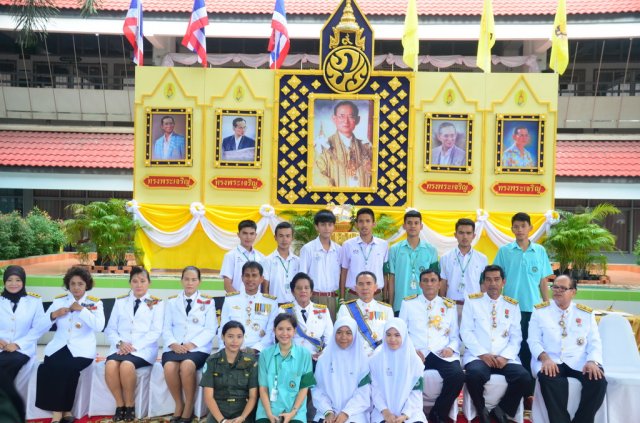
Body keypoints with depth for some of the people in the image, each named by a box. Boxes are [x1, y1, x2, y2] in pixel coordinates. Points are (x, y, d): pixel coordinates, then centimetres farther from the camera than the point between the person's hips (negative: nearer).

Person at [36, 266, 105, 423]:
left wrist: (81, 310, -12)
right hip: (59, 346, 3)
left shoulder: (95, 303, 6)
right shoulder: (59, 300, 14)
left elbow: (99, 326, -9)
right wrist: (53, 315, -7)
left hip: (81, 349, -3)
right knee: (46, 368, -27)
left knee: (65, 368, -31)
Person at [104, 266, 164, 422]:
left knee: (126, 365, -34)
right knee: (110, 365, -30)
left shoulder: (157, 303, 7)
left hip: (143, 349, -3)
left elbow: (156, 332, -2)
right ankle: (120, 404, -10)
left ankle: (130, 405, -12)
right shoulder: (120, 302, 17)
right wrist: (120, 343, -9)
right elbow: (110, 329, 12)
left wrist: (135, 346, -14)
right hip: (121, 347, 3)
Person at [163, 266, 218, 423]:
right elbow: (166, 328, 9)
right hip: (175, 347, 2)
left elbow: (210, 329, 1)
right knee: (169, 367, -31)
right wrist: (173, 344, -11)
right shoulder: (172, 301, 16)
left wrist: (193, 344, -13)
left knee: (187, 365, -34)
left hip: (199, 348, -2)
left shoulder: (208, 302, 10)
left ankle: (188, 407, -15)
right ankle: (179, 405, -8)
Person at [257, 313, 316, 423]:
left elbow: (304, 387, 3)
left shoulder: (304, 354, 3)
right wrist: (269, 413, -7)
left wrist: (293, 412, -7)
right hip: (267, 412, 1)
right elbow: (263, 387, 5)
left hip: (295, 413, -1)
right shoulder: (265, 354, 6)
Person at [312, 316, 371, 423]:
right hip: (327, 412, 1)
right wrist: (328, 412, -9)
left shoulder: (362, 359, 3)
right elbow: (317, 390, 4)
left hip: (354, 413, -1)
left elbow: (364, 393, -2)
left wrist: (346, 413, -12)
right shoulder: (324, 359, 7)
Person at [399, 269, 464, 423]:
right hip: (416, 353, -2)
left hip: (442, 354, 2)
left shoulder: (449, 306, 17)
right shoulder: (408, 303, 12)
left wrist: (451, 348, -5)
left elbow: (455, 337, 17)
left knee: (457, 375, -30)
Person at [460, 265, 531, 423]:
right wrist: (482, 354, -12)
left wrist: (505, 356, -10)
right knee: (474, 374, -34)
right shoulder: (472, 301, 6)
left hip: (505, 358, 3)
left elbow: (516, 337, 8)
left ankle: (501, 410, 1)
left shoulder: (513, 305, 13)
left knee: (524, 378, -25)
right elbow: (466, 332, 0)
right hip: (477, 355, -2)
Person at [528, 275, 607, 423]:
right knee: (549, 380, -35)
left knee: (598, 381, -28)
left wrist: (592, 361, -12)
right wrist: (545, 358, -18)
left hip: (579, 362, 2)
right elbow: (534, 341, 2)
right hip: (550, 361, -2)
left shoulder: (586, 313, 14)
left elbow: (595, 343, 8)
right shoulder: (540, 311, 8)